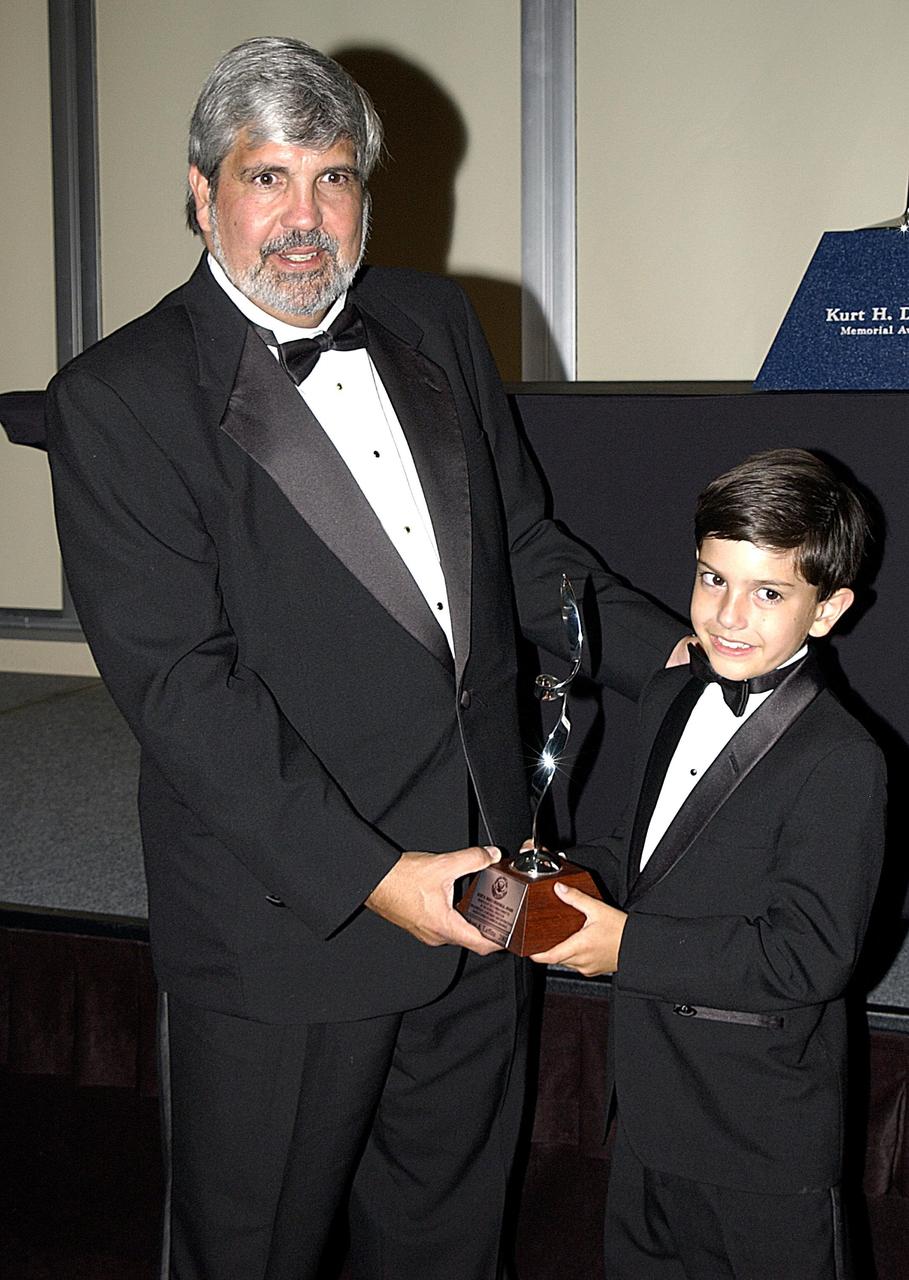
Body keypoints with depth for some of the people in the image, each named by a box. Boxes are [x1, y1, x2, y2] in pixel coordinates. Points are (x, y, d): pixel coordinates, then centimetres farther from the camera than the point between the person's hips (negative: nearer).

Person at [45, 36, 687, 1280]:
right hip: (287, 921, -5)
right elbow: (177, 682, -18)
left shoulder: (435, 323, 6)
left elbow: (524, 544, 16)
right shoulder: (117, 398, -12)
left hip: (476, 888, 5)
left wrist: (670, 652, 2)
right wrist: (373, 877, -23)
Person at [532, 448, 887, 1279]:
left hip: (764, 1129, -7)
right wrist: (575, 883, -4)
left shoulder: (841, 762, -23)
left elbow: (810, 954, -26)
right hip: (651, 1096, 8)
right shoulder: (671, 699, 3)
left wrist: (631, 946, -25)